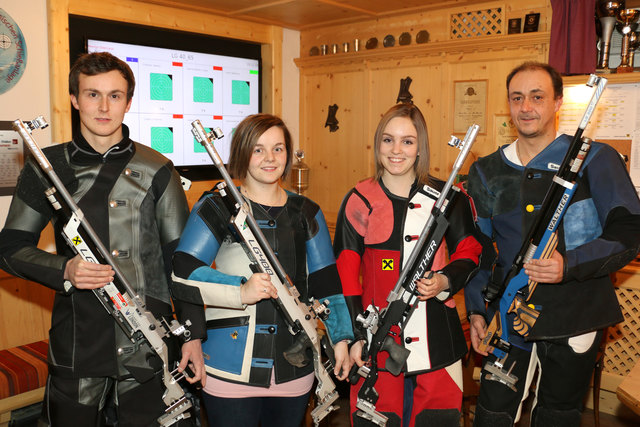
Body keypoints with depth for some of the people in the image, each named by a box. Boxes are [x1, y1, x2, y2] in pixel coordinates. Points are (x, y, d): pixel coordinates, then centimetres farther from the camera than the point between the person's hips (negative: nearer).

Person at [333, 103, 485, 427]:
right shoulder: (360, 201, -3)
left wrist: (445, 281, -10)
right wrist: (355, 336, -7)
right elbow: (344, 273, -3)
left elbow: (469, 251, 11)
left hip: (438, 340, 2)